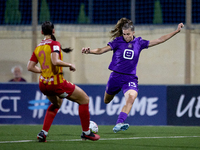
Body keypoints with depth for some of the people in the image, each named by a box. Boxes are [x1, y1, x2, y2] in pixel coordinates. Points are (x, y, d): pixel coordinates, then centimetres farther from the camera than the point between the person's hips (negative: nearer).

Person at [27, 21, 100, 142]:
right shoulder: (54, 44, -12)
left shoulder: (38, 47, 8)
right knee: (84, 99, 9)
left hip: (43, 84, 8)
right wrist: (70, 65, -13)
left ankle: (43, 133, 21)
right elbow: (55, 61, -28)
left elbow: (30, 67, 7)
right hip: (57, 82, -8)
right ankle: (86, 133, 14)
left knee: (56, 104, 35)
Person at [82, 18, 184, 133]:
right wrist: (89, 51, -28)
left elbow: (160, 40, 7)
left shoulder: (139, 43, 2)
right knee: (107, 101, 14)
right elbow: (101, 50, -9)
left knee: (132, 96, -29)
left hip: (130, 78, 0)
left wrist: (176, 31, 5)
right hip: (116, 76, 0)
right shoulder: (118, 42, -5)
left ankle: (119, 124, -39)